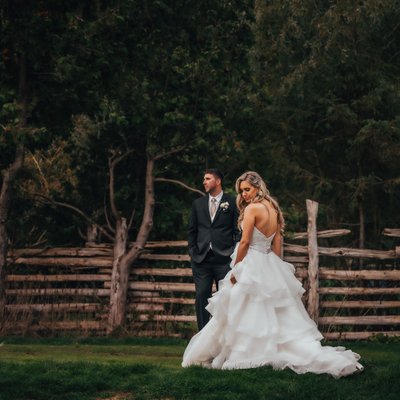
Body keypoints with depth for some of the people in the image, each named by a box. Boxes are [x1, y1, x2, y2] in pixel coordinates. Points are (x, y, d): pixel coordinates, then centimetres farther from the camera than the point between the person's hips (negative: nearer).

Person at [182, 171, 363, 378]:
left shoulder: (252, 208, -13)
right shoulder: (273, 208, 11)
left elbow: (245, 242, -13)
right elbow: (277, 241, 13)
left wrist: (235, 270, -6)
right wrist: (275, 267, 17)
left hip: (251, 266, -8)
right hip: (271, 266, 8)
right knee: (282, 317, 9)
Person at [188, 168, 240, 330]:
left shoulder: (232, 202, 3)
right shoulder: (198, 203, 13)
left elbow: (238, 230, 1)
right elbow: (192, 230, 16)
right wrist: (192, 251, 5)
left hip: (224, 258, -3)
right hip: (201, 258, 3)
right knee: (201, 296, 1)